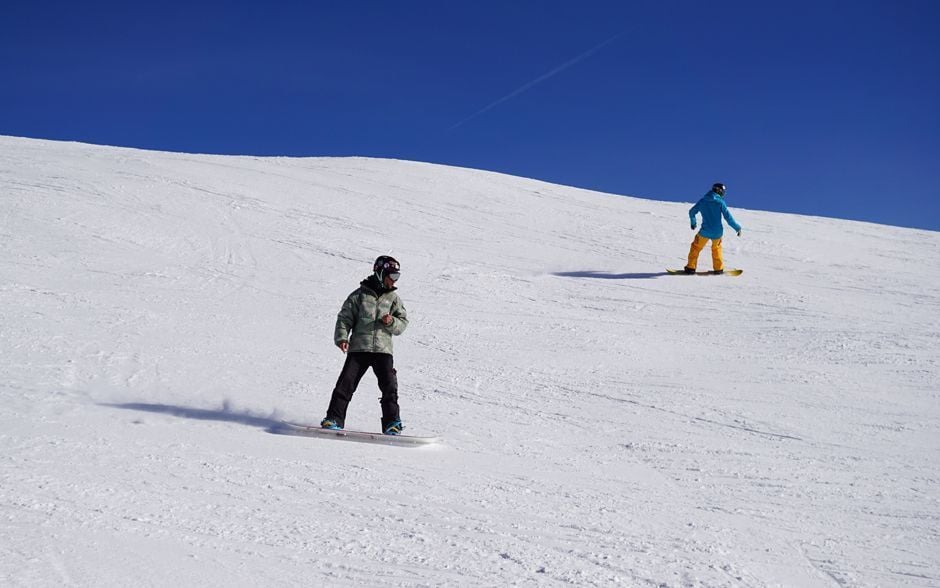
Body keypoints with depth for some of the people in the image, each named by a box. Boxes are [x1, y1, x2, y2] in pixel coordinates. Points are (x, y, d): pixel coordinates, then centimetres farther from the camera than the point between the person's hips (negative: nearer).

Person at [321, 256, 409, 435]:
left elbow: (403, 323, 12)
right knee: (346, 383, -8)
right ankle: (334, 419, -1)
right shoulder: (359, 295, 5)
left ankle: (392, 423, 1)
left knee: (389, 386, -8)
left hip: (383, 349, 2)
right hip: (359, 348, -2)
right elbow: (344, 318, 5)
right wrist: (342, 338, -10)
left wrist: (391, 322, -9)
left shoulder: (393, 298, 13)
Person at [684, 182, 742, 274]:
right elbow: (728, 217, -10)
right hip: (717, 232, 0)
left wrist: (693, 222, 35)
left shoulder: (702, 201, 3)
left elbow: (692, 212, 16)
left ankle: (691, 267, 12)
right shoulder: (720, 202, -7)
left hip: (705, 232, 0)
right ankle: (718, 268, 27)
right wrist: (737, 228, 0)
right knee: (716, 248, 26)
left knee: (696, 247, 17)